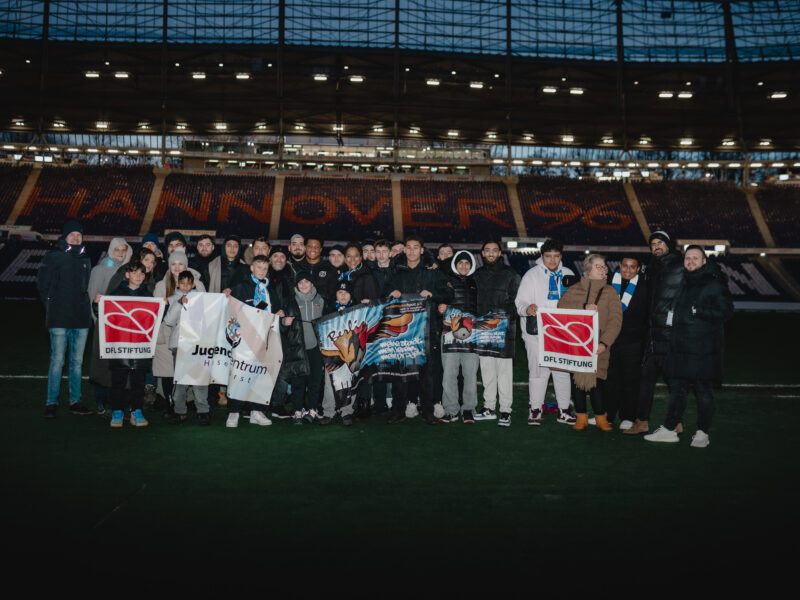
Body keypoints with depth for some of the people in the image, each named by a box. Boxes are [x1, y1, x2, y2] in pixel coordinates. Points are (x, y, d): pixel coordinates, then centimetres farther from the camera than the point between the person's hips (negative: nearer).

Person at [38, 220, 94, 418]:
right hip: (59, 319, -4)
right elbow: (42, 285, 2)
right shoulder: (53, 257, 1)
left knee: (77, 361, 8)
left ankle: (75, 401, 15)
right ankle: (51, 403, 3)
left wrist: (85, 305, 9)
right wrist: (52, 305, 0)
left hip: (81, 318, 5)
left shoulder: (85, 259, 15)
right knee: (57, 360, -5)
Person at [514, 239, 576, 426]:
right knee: (538, 370, -3)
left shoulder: (568, 274, 13)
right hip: (537, 332, -4)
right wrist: (527, 309, -27)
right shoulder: (532, 275, 1)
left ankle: (564, 410, 19)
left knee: (563, 370, 8)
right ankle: (535, 409, 8)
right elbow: (520, 303, -5)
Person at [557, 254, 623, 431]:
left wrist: (604, 343, -14)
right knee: (577, 379, 4)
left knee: (596, 380, -5)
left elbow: (615, 320, -2)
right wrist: (584, 308, -15)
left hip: (598, 345, -1)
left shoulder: (609, 292, 6)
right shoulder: (573, 290, 10)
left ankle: (601, 418, 12)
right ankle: (581, 417, 16)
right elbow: (561, 308, -4)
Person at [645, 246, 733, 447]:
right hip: (680, 345, 7)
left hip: (703, 347, -6)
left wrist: (698, 311, -18)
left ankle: (702, 433, 13)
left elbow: (726, 311, -11)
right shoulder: (684, 283, 15)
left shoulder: (714, 285, -6)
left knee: (703, 389, 2)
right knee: (677, 387, 10)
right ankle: (669, 429, 17)